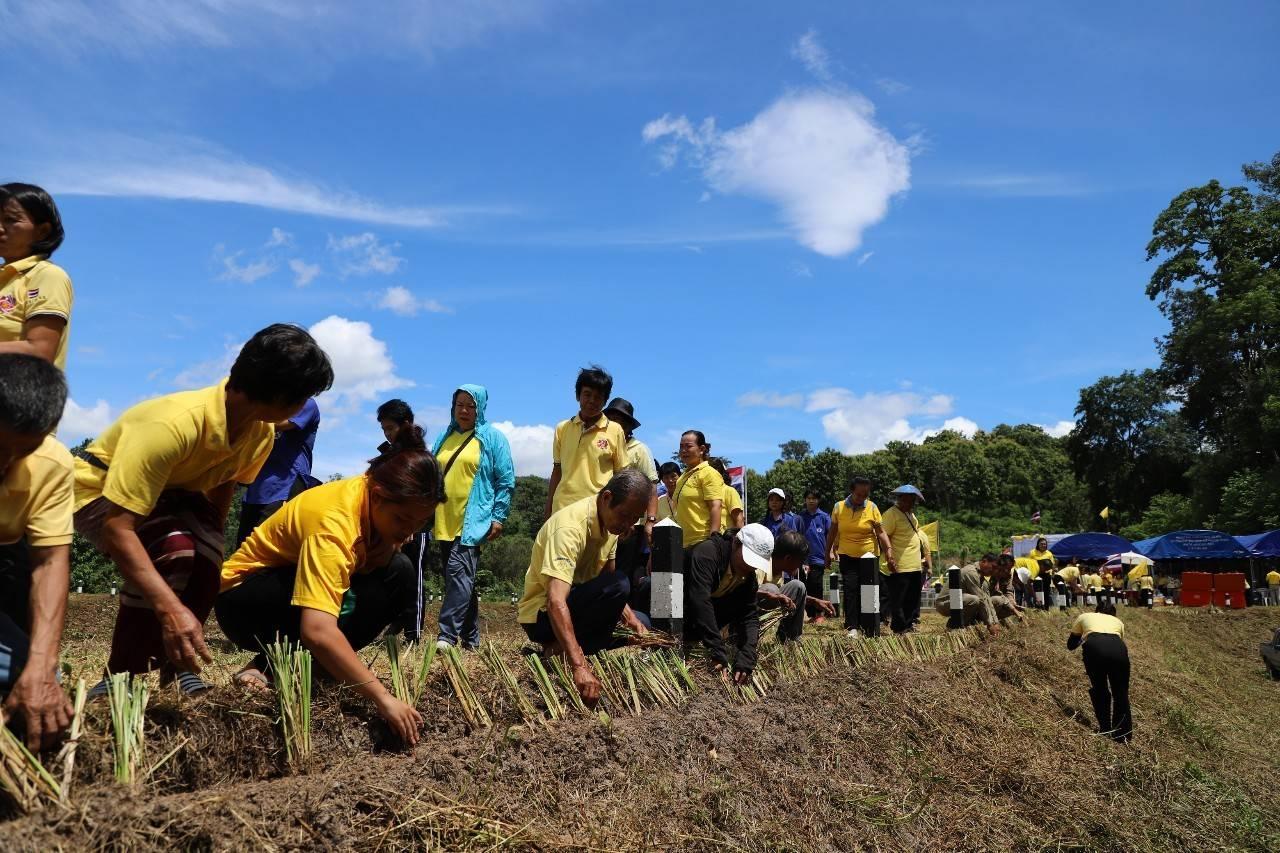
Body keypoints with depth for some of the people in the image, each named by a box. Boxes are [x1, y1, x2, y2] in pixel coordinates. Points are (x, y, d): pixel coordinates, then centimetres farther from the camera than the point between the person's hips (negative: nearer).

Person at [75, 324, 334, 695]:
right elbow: (118, 528, -42)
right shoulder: (172, 424, -40)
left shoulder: (261, 432, -15)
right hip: (99, 495, -6)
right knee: (174, 548, -33)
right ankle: (120, 676, -19)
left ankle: (174, 662, 0)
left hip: (170, 496, 7)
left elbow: (220, 494, 0)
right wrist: (171, 608, -49)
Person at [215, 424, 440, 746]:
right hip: (243, 601, -8)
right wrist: (383, 698, -49)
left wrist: (386, 548, -24)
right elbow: (317, 631, -46)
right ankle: (273, 666, -10)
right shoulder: (334, 523, -36)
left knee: (399, 574, -12)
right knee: (343, 599, -33)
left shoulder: (381, 502, -12)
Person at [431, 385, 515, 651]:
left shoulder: (492, 437, 1)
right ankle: (470, 637, 17)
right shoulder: (444, 437, 16)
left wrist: (498, 517, -10)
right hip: (444, 522, 6)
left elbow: (506, 481, -3)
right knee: (462, 579, 10)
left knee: (459, 572, -18)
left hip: (473, 521, -6)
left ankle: (447, 635, -20)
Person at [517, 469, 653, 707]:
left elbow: (606, 577, 11)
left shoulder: (610, 521, -2)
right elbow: (556, 602, -40)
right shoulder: (570, 527, -30)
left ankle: (564, 646, 5)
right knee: (618, 584, -28)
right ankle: (560, 648, -14)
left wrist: (630, 617, -4)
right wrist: (579, 666, -48)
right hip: (542, 615, -9)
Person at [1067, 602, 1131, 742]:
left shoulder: (1084, 617, 34)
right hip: (1118, 648, 1)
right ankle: (1123, 734, 22)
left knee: (1099, 690, 22)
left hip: (1094, 647, -1)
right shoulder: (1118, 621, 37)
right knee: (1121, 693, 18)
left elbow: (1070, 646, 39)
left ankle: (1105, 729, 29)